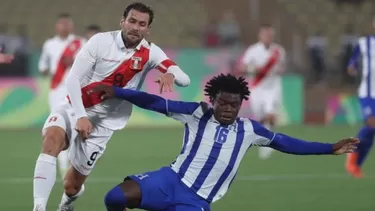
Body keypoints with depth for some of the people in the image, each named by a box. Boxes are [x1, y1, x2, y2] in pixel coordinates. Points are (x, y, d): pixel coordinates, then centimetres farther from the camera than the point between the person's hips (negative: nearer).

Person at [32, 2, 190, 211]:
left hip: (102, 123, 1)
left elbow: (184, 80, -16)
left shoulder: (150, 53, -8)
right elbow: (73, 79, -12)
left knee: (72, 185, 3)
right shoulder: (101, 41, -11)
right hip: (75, 109, -1)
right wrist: (81, 116, -23)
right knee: (52, 138, -34)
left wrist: (170, 74, -40)